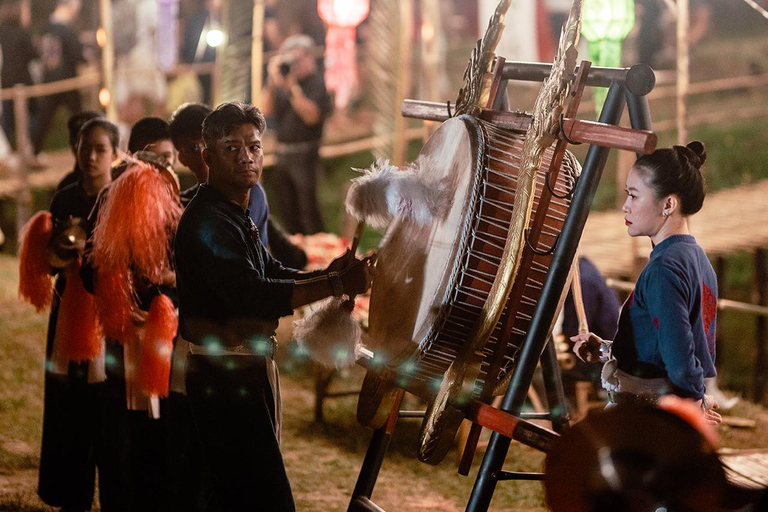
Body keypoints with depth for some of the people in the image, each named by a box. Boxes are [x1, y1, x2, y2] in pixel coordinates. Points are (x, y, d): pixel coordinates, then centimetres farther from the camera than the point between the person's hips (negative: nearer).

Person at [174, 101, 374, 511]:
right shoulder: (207, 222, -20)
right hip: (226, 379, -10)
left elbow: (272, 274, 16)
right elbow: (254, 296, -30)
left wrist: (325, 274, -4)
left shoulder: (236, 215, 14)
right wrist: (336, 285, -35)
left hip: (250, 369, 10)